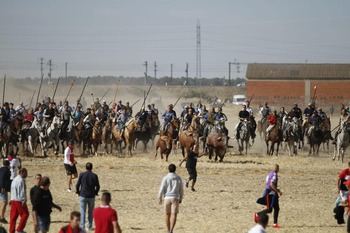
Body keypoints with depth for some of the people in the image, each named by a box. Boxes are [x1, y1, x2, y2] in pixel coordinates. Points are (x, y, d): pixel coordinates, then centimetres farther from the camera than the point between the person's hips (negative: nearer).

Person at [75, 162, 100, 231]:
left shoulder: (82, 175, -8)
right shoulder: (94, 176, -5)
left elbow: (77, 185, -5)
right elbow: (97, 186, 0)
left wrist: (78, 192, 13)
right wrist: (95, 192, 19)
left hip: (83, 195, -1)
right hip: (91, 196, 1)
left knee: (82, 211, 5)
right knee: (90, 212, 11)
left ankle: (82, 226, 2)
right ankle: (89, 226, 12)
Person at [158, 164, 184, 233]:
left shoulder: (165, 178, -4)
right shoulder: (178, 178, 2)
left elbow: (162, 189, -6)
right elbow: (181, 189, 8)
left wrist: (159, 198, 4)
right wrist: (181, 198, 20)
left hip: (167, 198, 0)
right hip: (175, 198, 0)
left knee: (167, 214, 15)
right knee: (174, 215, -7)